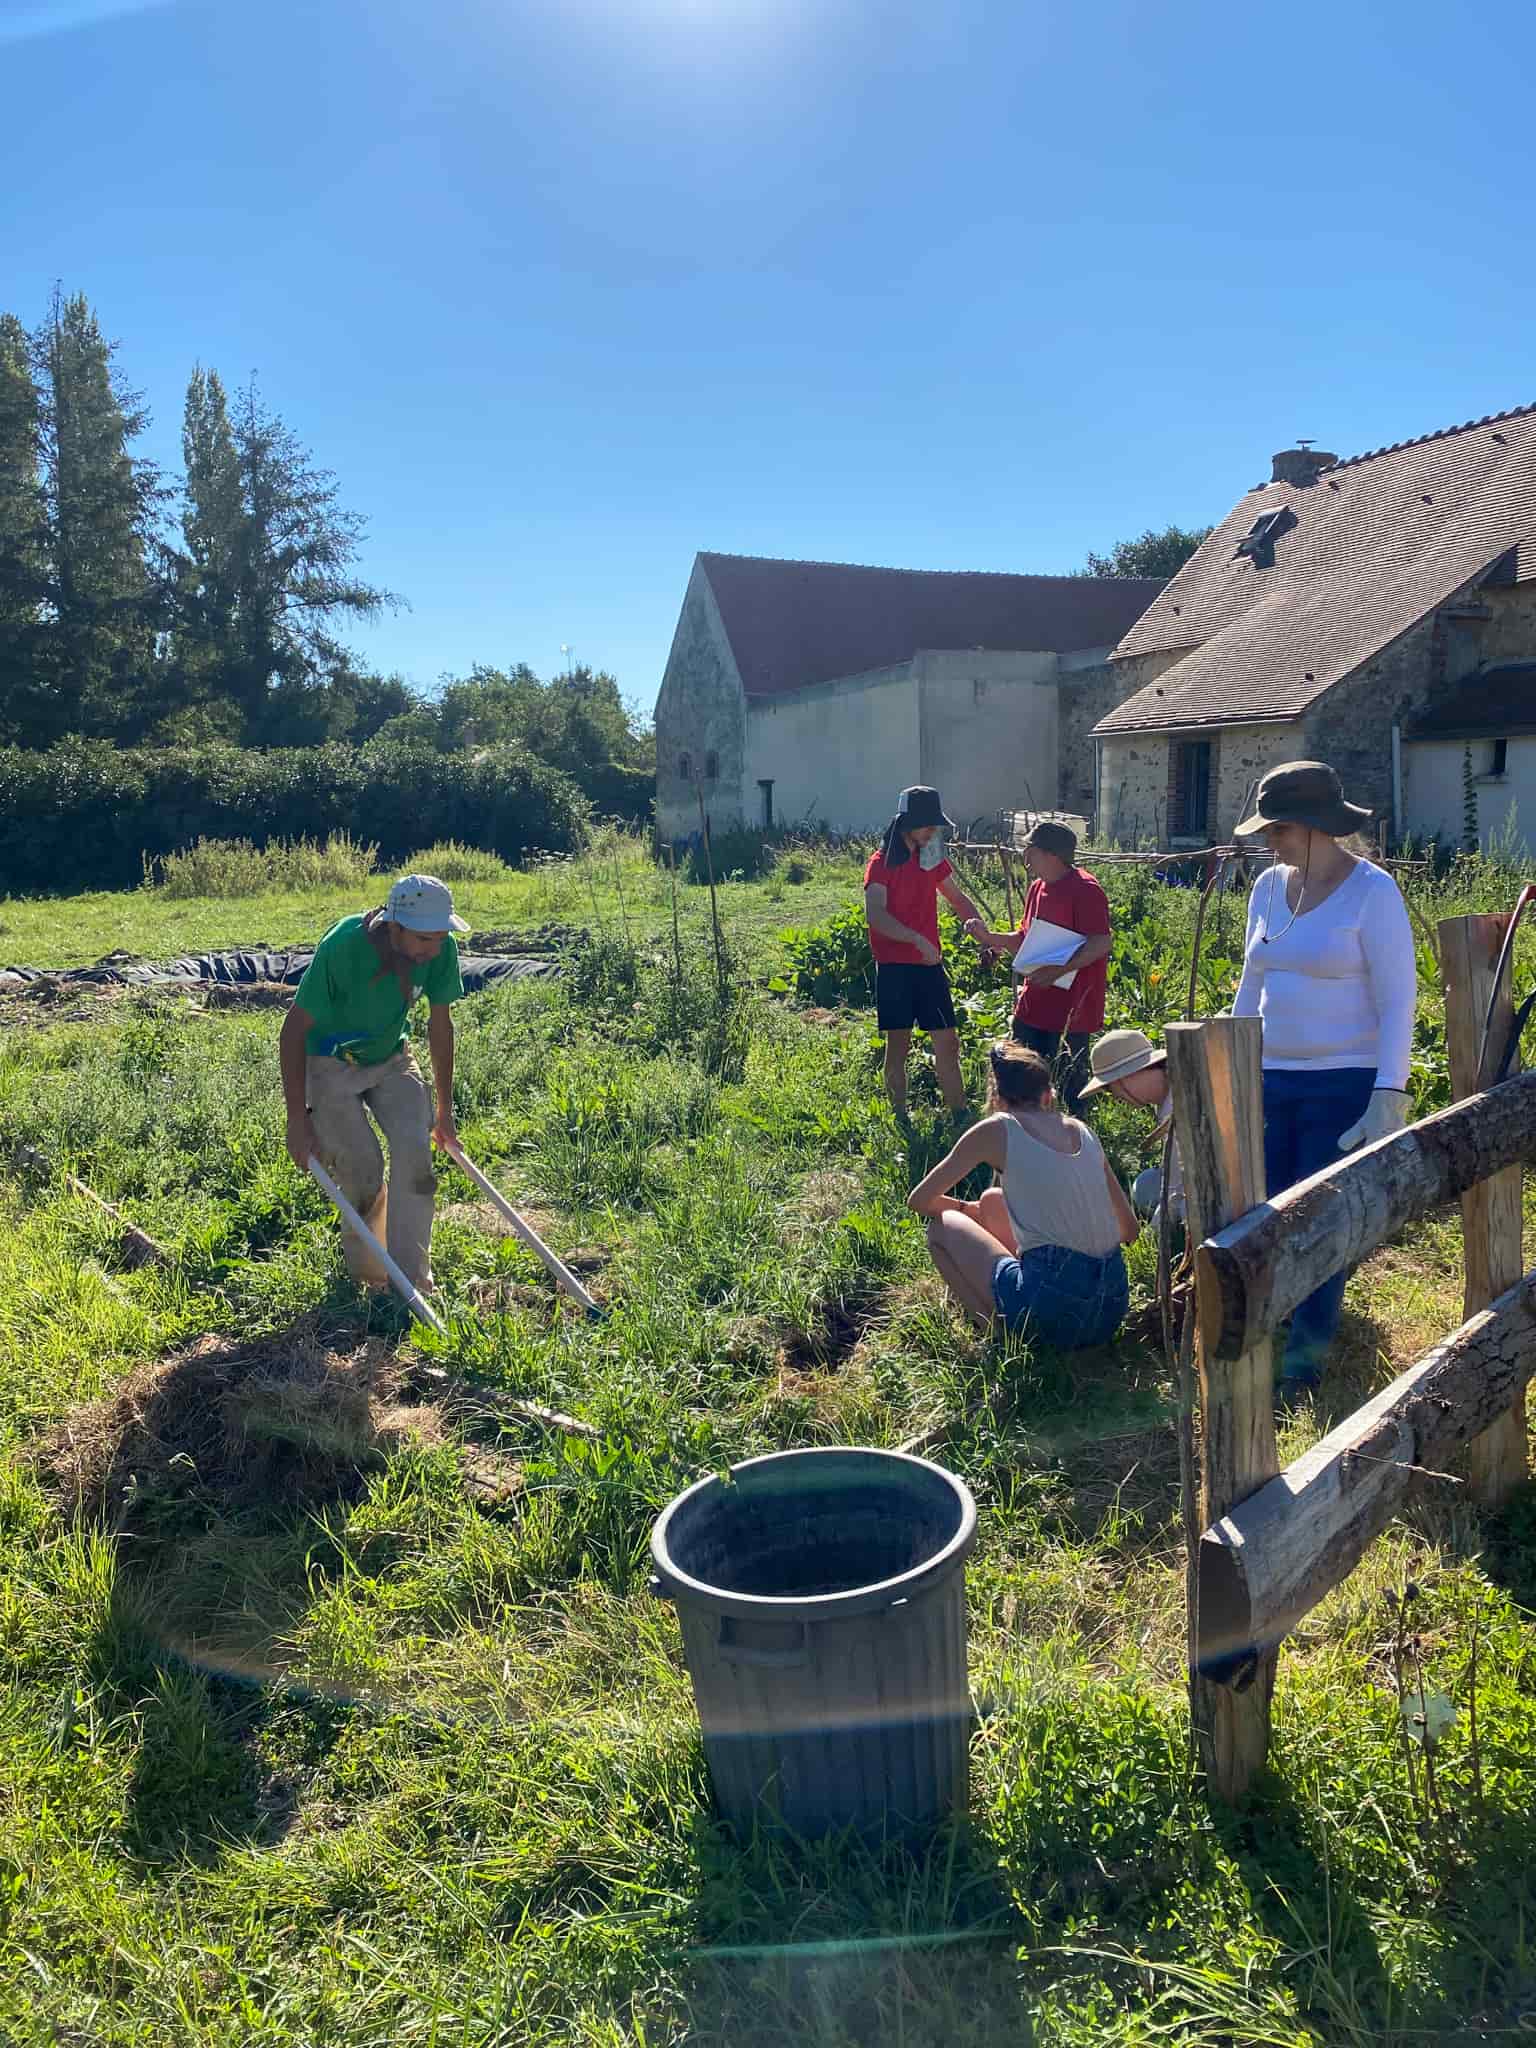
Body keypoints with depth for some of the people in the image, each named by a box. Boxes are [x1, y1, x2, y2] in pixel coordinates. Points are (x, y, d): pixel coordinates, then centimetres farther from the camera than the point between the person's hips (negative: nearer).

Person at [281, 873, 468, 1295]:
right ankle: (366, 1273, 14)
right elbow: (293, 1031, -23)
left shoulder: (442, 949, -19)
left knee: (414, 1148, -18)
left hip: (390, 1060, 4)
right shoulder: (342, 947, -32)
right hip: (328, 1065, -3)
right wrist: (298, 1120, -22)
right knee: (362, 1169, -14)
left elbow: (440, 1024, -2)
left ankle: (411, 1279, -9)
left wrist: (444, 1109, 4)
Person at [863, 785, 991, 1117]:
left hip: (929, 964, 5)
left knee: (947, 1042, 3)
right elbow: (874, 915, -20)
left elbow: (956, 896, 23)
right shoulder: (883, 862, -8)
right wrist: (916, 939, -30)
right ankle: (900, 1120, 12)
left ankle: (960, 1116, 10)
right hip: (894, 966, -5)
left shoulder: (933, 859, 11)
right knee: (898, 1045, 2)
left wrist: (974, 919, 0)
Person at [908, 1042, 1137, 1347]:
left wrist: (968, 1210, 28)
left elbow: (919, 1201, 9)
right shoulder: (1081, 1130, 13)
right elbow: (1129, 1230, 18)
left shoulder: (996, 1130, 0)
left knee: (942, 1226, 16)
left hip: (1056, 1313, -6)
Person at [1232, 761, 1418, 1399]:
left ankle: (1304, 1362, 13)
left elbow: (1398, 1001, -11)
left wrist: (1389, 1095, -18)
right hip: (1272, 1083, 6)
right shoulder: (1269, 886, 9)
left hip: (1344, 1084, -5)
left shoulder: (1372, 890, -9)